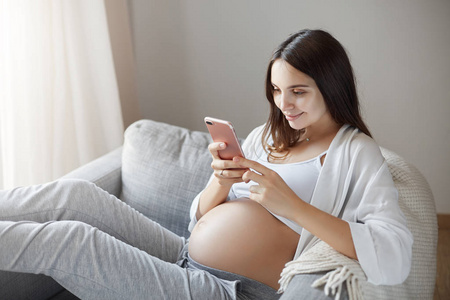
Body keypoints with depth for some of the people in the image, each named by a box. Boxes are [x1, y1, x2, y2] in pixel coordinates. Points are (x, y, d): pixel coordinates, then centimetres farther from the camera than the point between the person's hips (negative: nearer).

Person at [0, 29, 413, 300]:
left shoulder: (357, 152, -3)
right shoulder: (265, 137, 16)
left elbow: (394, 259, -20)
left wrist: (291, 204, -24)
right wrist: (221, 183, -8)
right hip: (185, 258, 7)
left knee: (72, 239, -20)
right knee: (77, 195, -11)